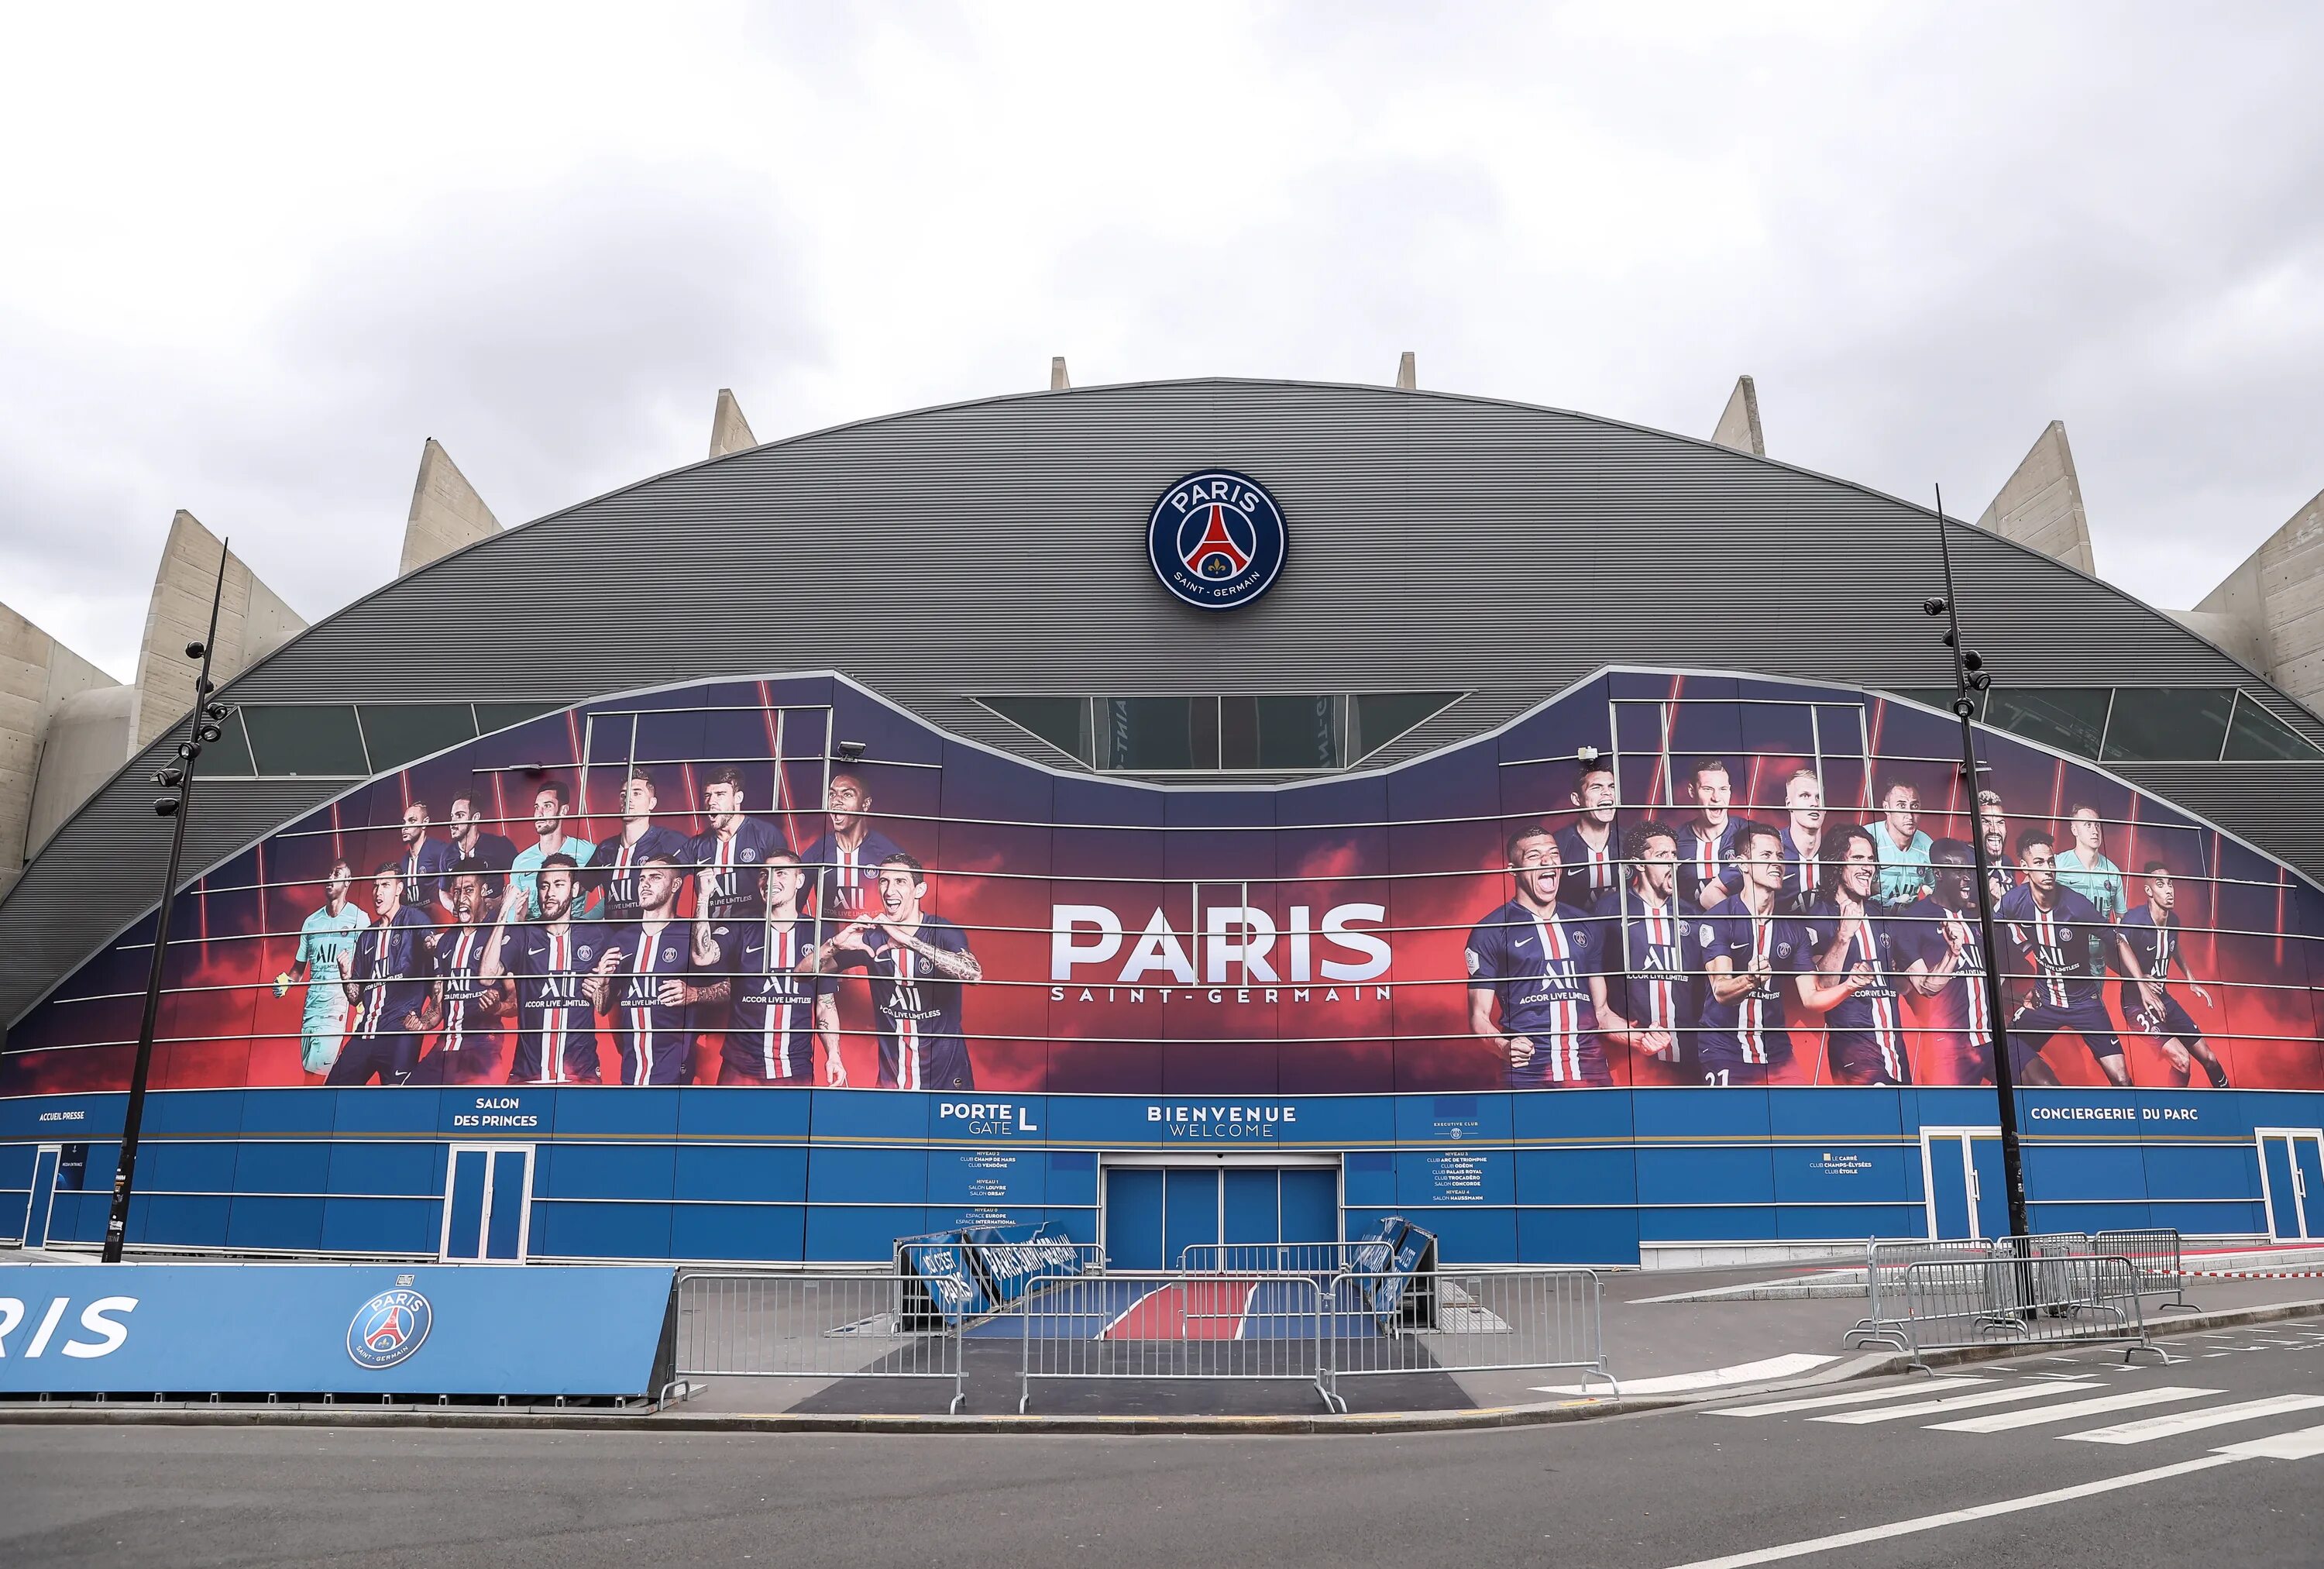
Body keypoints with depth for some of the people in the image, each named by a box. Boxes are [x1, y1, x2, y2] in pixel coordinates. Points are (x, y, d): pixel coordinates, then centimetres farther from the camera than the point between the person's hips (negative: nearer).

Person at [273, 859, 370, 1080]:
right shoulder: (311, 922, 14)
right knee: (310, 1071, 5)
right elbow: (300, 966, 22)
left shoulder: (359, 919, -1)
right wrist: (286, 982, 3)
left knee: (318, 1070, -14)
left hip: (339, 1004, -5)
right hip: (312, 1004, 5)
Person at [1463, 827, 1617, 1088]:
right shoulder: (1490, 932, 3)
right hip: (1528, 1075, -3)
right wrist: (1503, 1046, -19)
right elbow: (1479, 1017, 1)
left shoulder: (1585, 926, 16)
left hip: (1592, 1070, 4)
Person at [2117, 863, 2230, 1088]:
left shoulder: (2173, 920, 2)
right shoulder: (2134, 920, -23)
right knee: (2181, 1058, -23)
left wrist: (2191, 980, 24)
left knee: (2209, 1058, 10)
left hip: (2164, 999, 8)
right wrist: (2141, 982, -34)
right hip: (2137, 1001, -8)